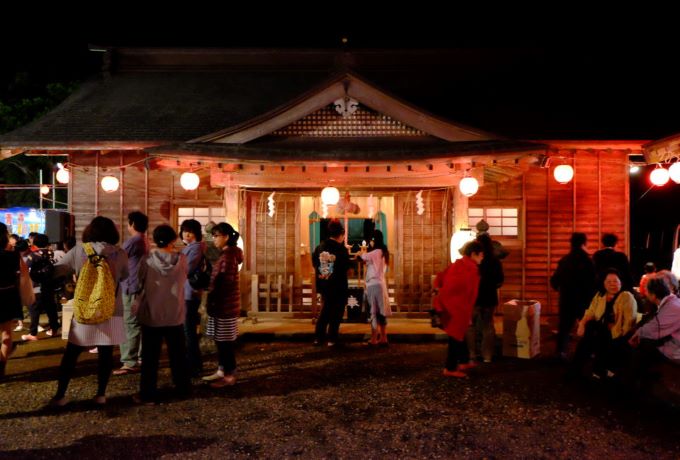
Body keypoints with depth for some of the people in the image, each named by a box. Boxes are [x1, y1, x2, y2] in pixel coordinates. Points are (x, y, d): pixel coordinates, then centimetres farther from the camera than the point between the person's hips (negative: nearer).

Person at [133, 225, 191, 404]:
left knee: (150, 357, 7)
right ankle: (182, 388, 26)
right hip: (175, 315, 2)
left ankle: (147, 393, 11)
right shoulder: (182, 259, -8)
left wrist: (139, 304, 16)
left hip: (151, 315, -1)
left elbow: (140, 284, -2)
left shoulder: (148, 260, -12)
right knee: (178, 355, 15)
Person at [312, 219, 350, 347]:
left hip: (323, 285, 5)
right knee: (336, 312, 6)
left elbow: (315, 264, 8)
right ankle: (332, 339, 5)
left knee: (325, 309, 18)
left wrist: (322, 273, 11)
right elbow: (346, 266, -12)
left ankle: (318, 337, 17)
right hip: (338, 286, -5)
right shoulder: (341, 249, -14)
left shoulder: (319, 247, 1)